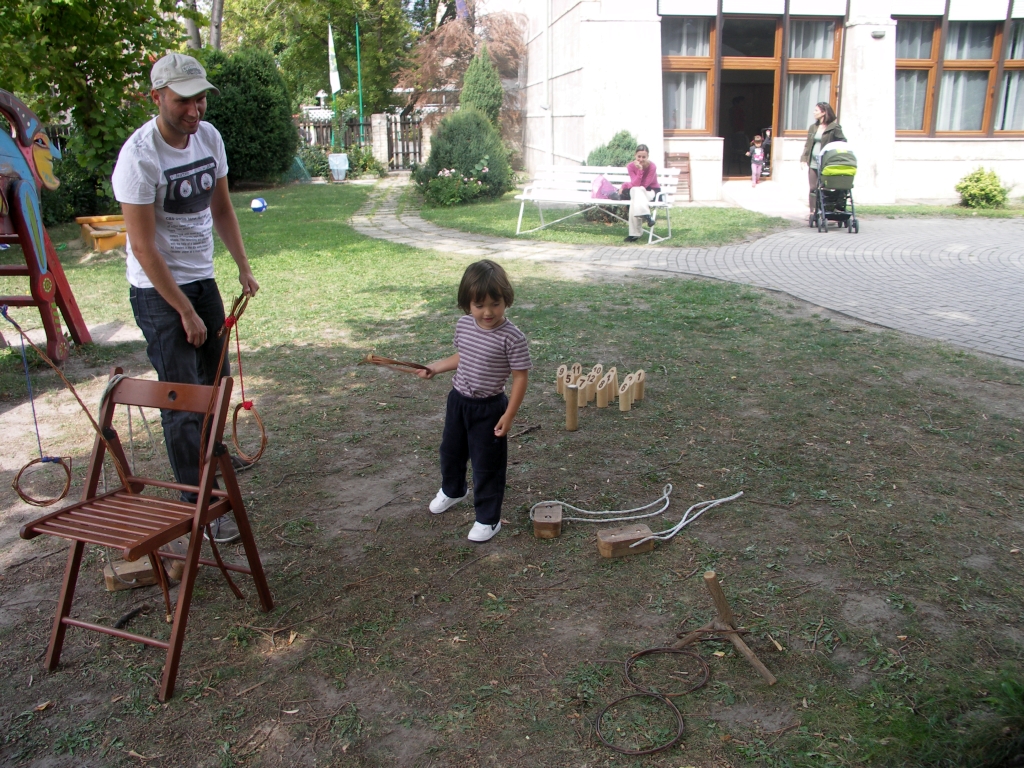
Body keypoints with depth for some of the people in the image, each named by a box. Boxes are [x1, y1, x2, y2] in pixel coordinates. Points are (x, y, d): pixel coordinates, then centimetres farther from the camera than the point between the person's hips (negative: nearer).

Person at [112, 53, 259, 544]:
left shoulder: (209, 137, 0)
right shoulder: (139, 156, -22)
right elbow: (143, 247, -21)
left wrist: (243, 266, 10)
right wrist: (185, 312, -19)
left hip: (202, 279, 7)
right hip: (158, 290, -7)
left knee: (214, 378, 19)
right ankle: (197, 502, 3)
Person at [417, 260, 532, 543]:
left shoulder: (512, 337, -24)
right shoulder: (463, 326, -5)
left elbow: (520, 377, -19)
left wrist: (508, 416, -19)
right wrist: (435, 368, 12)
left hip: (488, 408, -6)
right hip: (458, 400, 7)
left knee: (487, 465, 5)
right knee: (451, 450, 26)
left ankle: (488, 519, 23)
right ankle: (452, 490, 55)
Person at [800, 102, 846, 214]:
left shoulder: (834, 127, -4)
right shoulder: (813, 127, 15)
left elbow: (842, 143, -5)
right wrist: (804, 158, 7)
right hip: (813, 163, 6)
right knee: (813, 188, 5)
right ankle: (813, 211, 11)